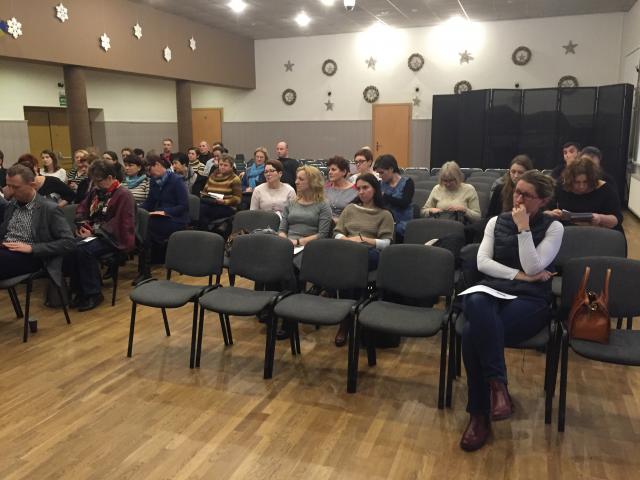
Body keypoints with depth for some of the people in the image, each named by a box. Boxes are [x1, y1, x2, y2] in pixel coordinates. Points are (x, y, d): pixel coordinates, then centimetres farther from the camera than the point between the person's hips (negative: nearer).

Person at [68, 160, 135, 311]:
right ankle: (80, 289, -7)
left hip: (114, 238, -7)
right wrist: (82, 224, 1)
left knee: (84, 250, -31)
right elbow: (82, 208, 22)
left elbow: (118, 224, -19)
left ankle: (93, 293, -16)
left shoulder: (123, 195, -12)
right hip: (94, 233, 7)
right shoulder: (96, 191, 12)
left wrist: (94, 232, -20)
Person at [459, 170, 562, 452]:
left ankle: (479, 415, -21)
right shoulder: (496, 222, 14)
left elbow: (533, 267, -9)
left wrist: (523, 228, -10)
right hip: (491, 292, 3)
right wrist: (519, 275, -7)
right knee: (476, 302, -39)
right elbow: (482, 262, 3)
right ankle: (497, 384, -31)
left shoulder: (553, 228, 5)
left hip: (529, 301, -3)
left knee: (473, 332, -33)